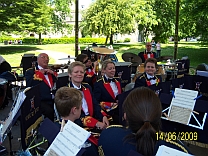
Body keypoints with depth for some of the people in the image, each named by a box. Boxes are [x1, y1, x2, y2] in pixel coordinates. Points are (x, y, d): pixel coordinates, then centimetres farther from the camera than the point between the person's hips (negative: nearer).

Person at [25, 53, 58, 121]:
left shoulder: (51, 71, 24)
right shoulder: (31, 71, 12)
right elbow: (29, 84, -7)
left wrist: (53, 73, 3)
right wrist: (40, 73, 1)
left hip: (54, 100, 4)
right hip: (40, 101, -4)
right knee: (49, 111, -32)